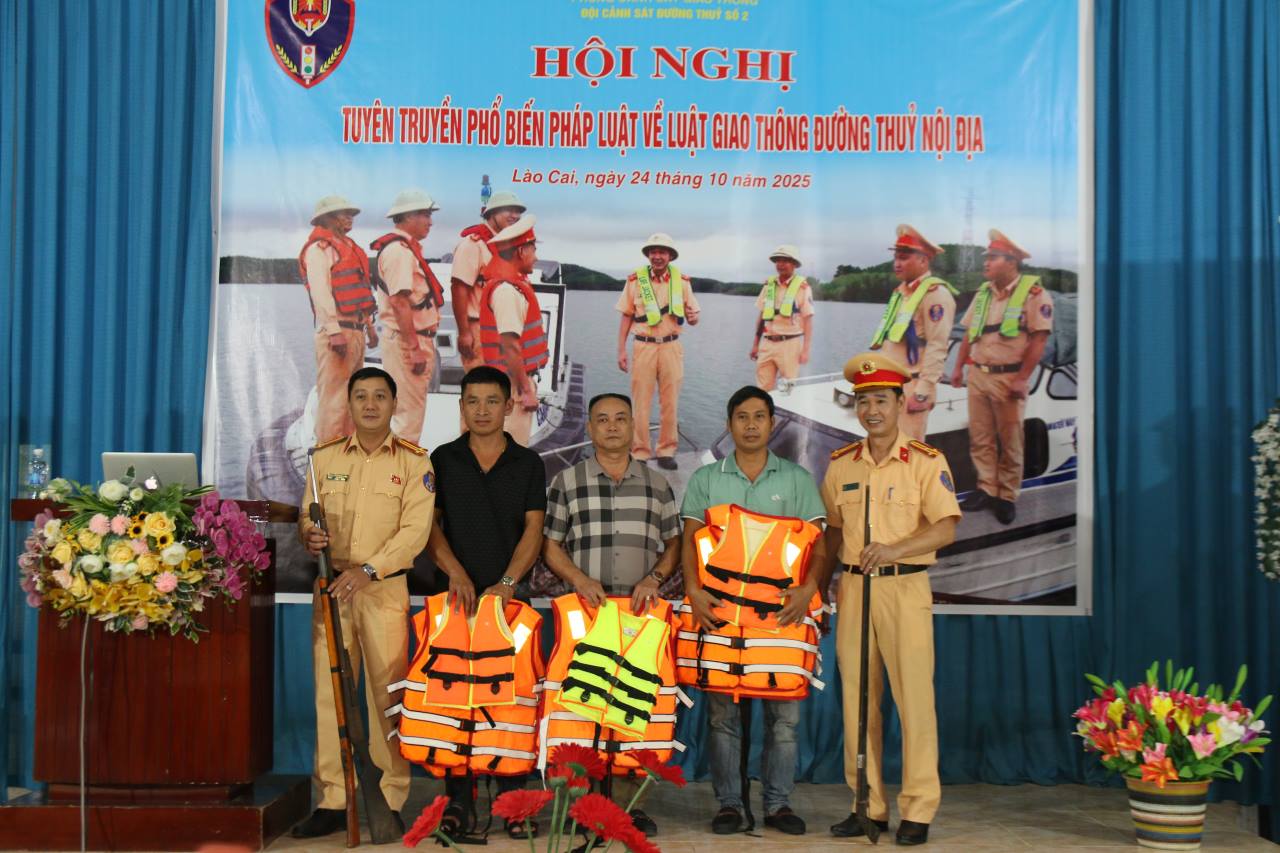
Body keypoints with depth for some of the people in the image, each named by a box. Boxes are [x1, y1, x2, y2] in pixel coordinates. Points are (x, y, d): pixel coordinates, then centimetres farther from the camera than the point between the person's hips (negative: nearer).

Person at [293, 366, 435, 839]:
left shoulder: (413, 462, 2)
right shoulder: (325, 457, 12)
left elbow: (414, 530, -6)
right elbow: (306, 515, 14)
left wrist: (367, 570, -17)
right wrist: (310, 534, -10)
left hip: (385, 588, -3)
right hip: (332, 586, 3)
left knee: (387, 690, -4)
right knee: (329, 689, 1)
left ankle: (391, 801, 4)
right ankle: (332, 800, 7)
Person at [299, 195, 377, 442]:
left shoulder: (346, 246, 22)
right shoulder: (319, 248, -7)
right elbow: (320, 293, -17)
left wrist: (369, 325, 20)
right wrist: (335, 333, -23)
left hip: (355, 331, 10)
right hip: (337, 331, -10)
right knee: (333, 396, -10)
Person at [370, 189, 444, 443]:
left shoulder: (407, 248, 16)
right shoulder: (399, 250, -16)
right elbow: (399, 301, -23)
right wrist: (415, 348, -24)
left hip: (416, 339, 11)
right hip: (407, 340, -11)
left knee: (411, 409, 18)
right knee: (408, 411, -6)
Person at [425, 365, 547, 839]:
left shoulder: (528, 464, 8)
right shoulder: (442, 460, 9)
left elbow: (533, 529, 1)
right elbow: (429, 523, 3)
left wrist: (507, 582, -12)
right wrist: (455, 572, -12)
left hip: (510, 595, 0)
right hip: (455, 594, 0)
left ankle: (512, 799, 5)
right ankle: (456, 798, 7)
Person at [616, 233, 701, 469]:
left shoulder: (681, 281, 4)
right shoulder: (635, 280, 0)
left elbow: (693, 317, 8)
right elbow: (626, 317, 4)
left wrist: (693, 317, -16)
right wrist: (621, 350, -1)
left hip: (671, 346, 2)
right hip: (644, 346, -1)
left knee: (670, 402, 7)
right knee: (640, 403, 0)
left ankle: (667, 451, 17)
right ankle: (639, 453, 7)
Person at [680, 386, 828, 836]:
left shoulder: (797, 478, 8)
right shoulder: (705, 479, 9)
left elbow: (817, 541, 3)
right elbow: (690, 540, 3)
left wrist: (808, 587, -14)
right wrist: (693, 588, -13)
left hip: (780, 608, 0)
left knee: (783, 710, 3)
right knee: (722, 710, 3)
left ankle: (778, 803, 13)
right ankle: (728, 803, 11)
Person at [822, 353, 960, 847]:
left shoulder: (926, 462, -2)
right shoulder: (840, 465, 11)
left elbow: (945, 529, -10)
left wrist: (894, 549, -24)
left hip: (906, 588, -4)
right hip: (853, 587, 4)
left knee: (914, 697, -3)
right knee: (857, 698, 6)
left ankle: (917, 811, 5)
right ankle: (868, 805, 16)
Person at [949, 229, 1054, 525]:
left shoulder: (1033, 294, -9)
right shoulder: (983, 293, 13)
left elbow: (1039, 339, -14)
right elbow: (969, 333, 19)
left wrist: (1022, 379, -18)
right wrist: (959, 367, 13)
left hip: (1008, 377, -6)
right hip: (978, 375, 6)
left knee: (1010, 441, 3)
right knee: (980, 438, 8)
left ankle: (1008, 497, 12)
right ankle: (986, 489, 18)